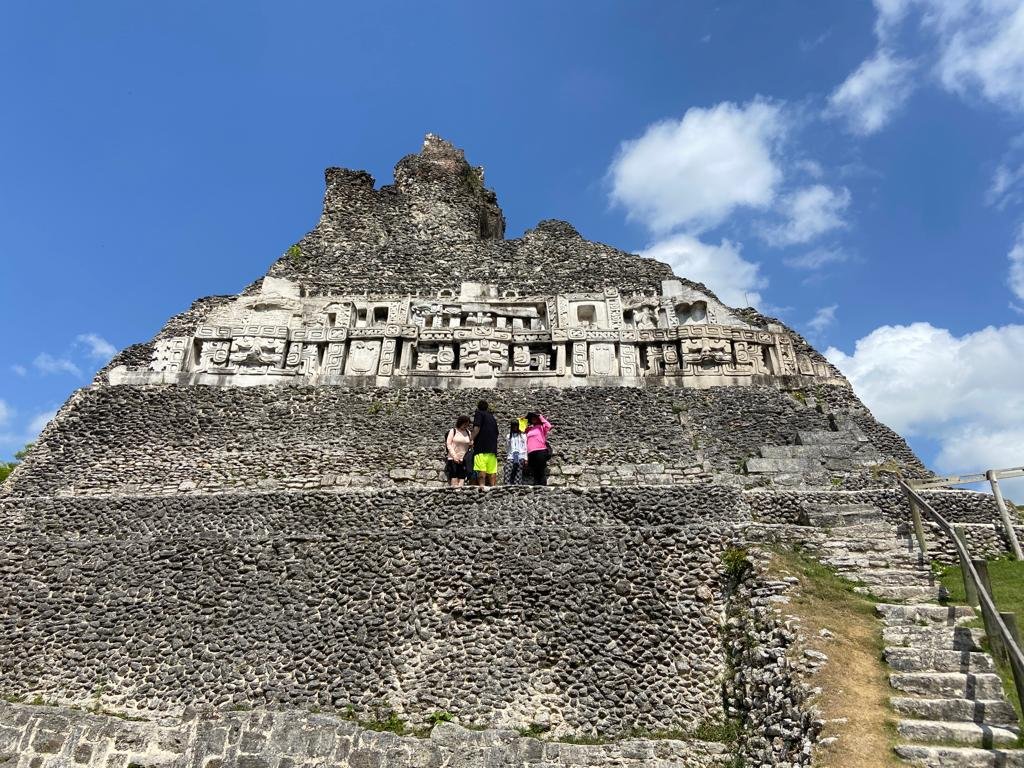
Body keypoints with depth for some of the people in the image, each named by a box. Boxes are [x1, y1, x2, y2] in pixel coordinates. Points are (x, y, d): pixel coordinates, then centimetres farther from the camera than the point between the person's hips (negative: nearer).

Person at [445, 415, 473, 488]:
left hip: (464, 459, 3)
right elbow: (448, 444, -2)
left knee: (462, 476, -5)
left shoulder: (468, 432, 13)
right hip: (453, 459, -3)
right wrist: (454, 456, -11)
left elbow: (471, 444, 18)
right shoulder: (453, 431, 3)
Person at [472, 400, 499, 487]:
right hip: (492, 448, 6)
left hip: (481, 447, -6)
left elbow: (476, 428, -12)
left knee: (481, 471, -13)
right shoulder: (492, 416, 24)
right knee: (492, 472, 4)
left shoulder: (479, 414, 4)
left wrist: (471, 440, -8)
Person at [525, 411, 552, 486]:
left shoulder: (541, 426, 8)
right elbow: (527, 443, 24)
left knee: (541, 472, -8)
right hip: (531, 453, 5)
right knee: (533, 473, 4)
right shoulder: (529, 429, 22)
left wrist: (541, 418, -3)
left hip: (540, 451, -5)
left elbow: (549, 426, -12)